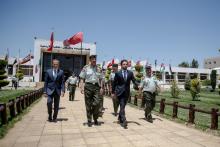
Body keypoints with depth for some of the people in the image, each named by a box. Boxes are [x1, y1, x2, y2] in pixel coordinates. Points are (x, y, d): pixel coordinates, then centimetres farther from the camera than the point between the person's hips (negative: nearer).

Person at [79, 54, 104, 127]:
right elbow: (82, 78, 1)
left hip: (96, 86, 2)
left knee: (97, 103, -6)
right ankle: (89, 121, 17)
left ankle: (95, 119, 16)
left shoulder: (98, 68, 11)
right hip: (88, 86, -2)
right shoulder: (85, 68, 3)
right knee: (88, 104, 4)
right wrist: (82, 87, -9)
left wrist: (101, 87, 6)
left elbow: (100, 79, 14)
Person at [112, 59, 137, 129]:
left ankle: (120, 117, 36)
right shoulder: (118, 73, -2)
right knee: (122, 106, -10)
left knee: (123, 106, 15)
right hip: (120, 92, -3)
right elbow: (114, 83, 2)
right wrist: (113, 92, 2)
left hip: (127, 92, 3)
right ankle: (124, 121, -10)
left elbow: (134, 81, 0)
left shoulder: (130, 73, 5)